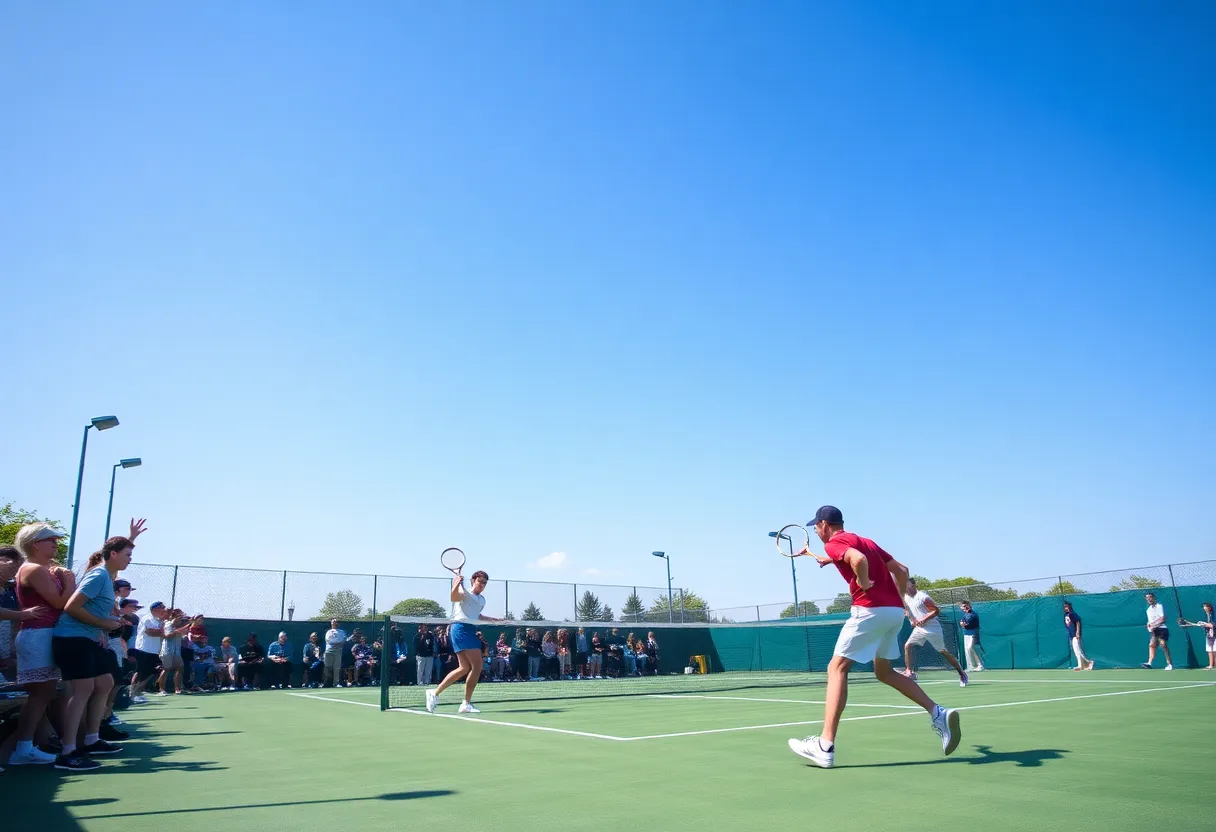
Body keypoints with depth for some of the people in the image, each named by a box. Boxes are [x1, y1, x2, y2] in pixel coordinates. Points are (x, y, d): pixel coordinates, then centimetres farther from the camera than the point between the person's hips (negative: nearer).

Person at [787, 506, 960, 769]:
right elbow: (902, 570, 23)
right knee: (884, 672, 23)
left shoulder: (834, 543, -2)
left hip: (870, 609, -8)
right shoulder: (867, 541, 24)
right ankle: (939, 715, 10)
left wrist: (864, 583, -10)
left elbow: (859, 559, -25)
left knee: (837, 668, -5)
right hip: (895, 611, 9)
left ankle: (825, 746, -12)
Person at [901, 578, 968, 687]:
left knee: (943, 651, 1)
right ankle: (910, 672, -9)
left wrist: (924, 620, -23)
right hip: (918, 628, 6)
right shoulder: (905, 597, 5)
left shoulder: (922, 596, -15)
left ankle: (962, 674, 14)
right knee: (907, 646, -11)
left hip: (932, 628, -6)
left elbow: (937, 610, -15)